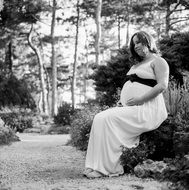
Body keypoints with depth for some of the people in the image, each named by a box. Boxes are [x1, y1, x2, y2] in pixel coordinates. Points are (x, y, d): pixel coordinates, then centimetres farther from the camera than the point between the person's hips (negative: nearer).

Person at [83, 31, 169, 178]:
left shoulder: (158, 61, 0)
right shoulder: (137, 64, 28)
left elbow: (162, 85, -13)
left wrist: (140, 99, -19)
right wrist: (123, 100, 8)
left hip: (147, 110, -8)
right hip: (129, 108, 8)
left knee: (107, 119, -25)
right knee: (100, 119, -14)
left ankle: (109, 167, -22)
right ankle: (97, 165, -19)